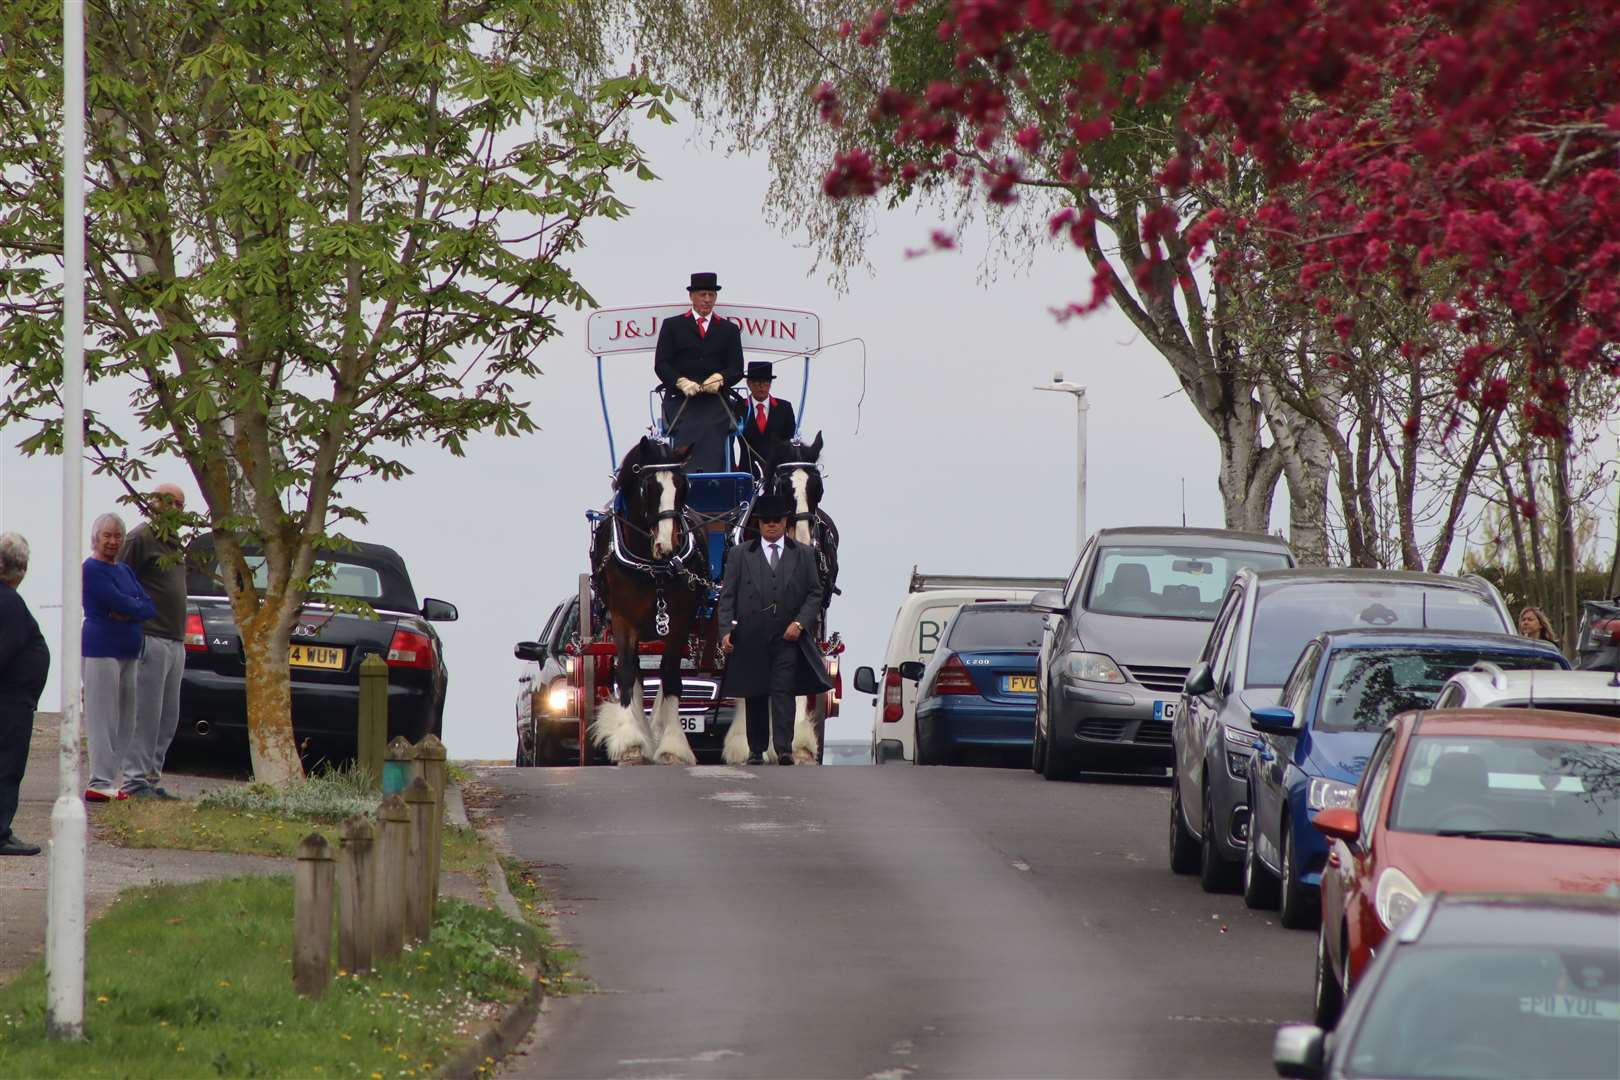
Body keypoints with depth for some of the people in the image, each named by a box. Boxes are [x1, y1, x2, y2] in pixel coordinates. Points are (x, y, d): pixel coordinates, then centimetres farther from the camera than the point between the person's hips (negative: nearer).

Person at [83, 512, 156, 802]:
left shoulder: (125, 571, 19)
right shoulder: (91, 570, -6)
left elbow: (149, 607, 7)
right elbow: (119, 602, -17)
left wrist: (128, 613, -12)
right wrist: (139, 607, 1)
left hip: (128, 651, 8)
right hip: (101, 649, -8)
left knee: (124, 721, 7)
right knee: (103, 719, -9)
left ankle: (109, 781, 10)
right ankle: (101, 784, -9)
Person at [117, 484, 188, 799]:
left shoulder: (172, 544, 21)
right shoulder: (140, 539, -6)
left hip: (174, 643, 9)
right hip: (151, 640, -9)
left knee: (168, 719, 9)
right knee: (146, 715, -10)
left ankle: (151, 778, 14)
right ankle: (136, 780, -8)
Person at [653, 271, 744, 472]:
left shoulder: (729, 330, 18)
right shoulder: (672, 326, 14)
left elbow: (737, 369, 10)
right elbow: (661, 364, 5)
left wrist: (720, 378, -13)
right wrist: (681, 382, -13)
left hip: (715, 403, 1)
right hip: (681, 403, -1)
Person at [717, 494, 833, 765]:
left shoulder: (803, 555, 11)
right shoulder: (740, 555, 10)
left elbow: (814, 593, 9)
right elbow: (727, 596, 6)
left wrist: (800, 623, -6)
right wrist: (727, 630, -5)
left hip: (787, 638, -1)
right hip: (751, 638, 1)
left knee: (783, 691, -12)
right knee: (755, 695, 5)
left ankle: (784, 749, -19)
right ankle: (756, 750, 14)